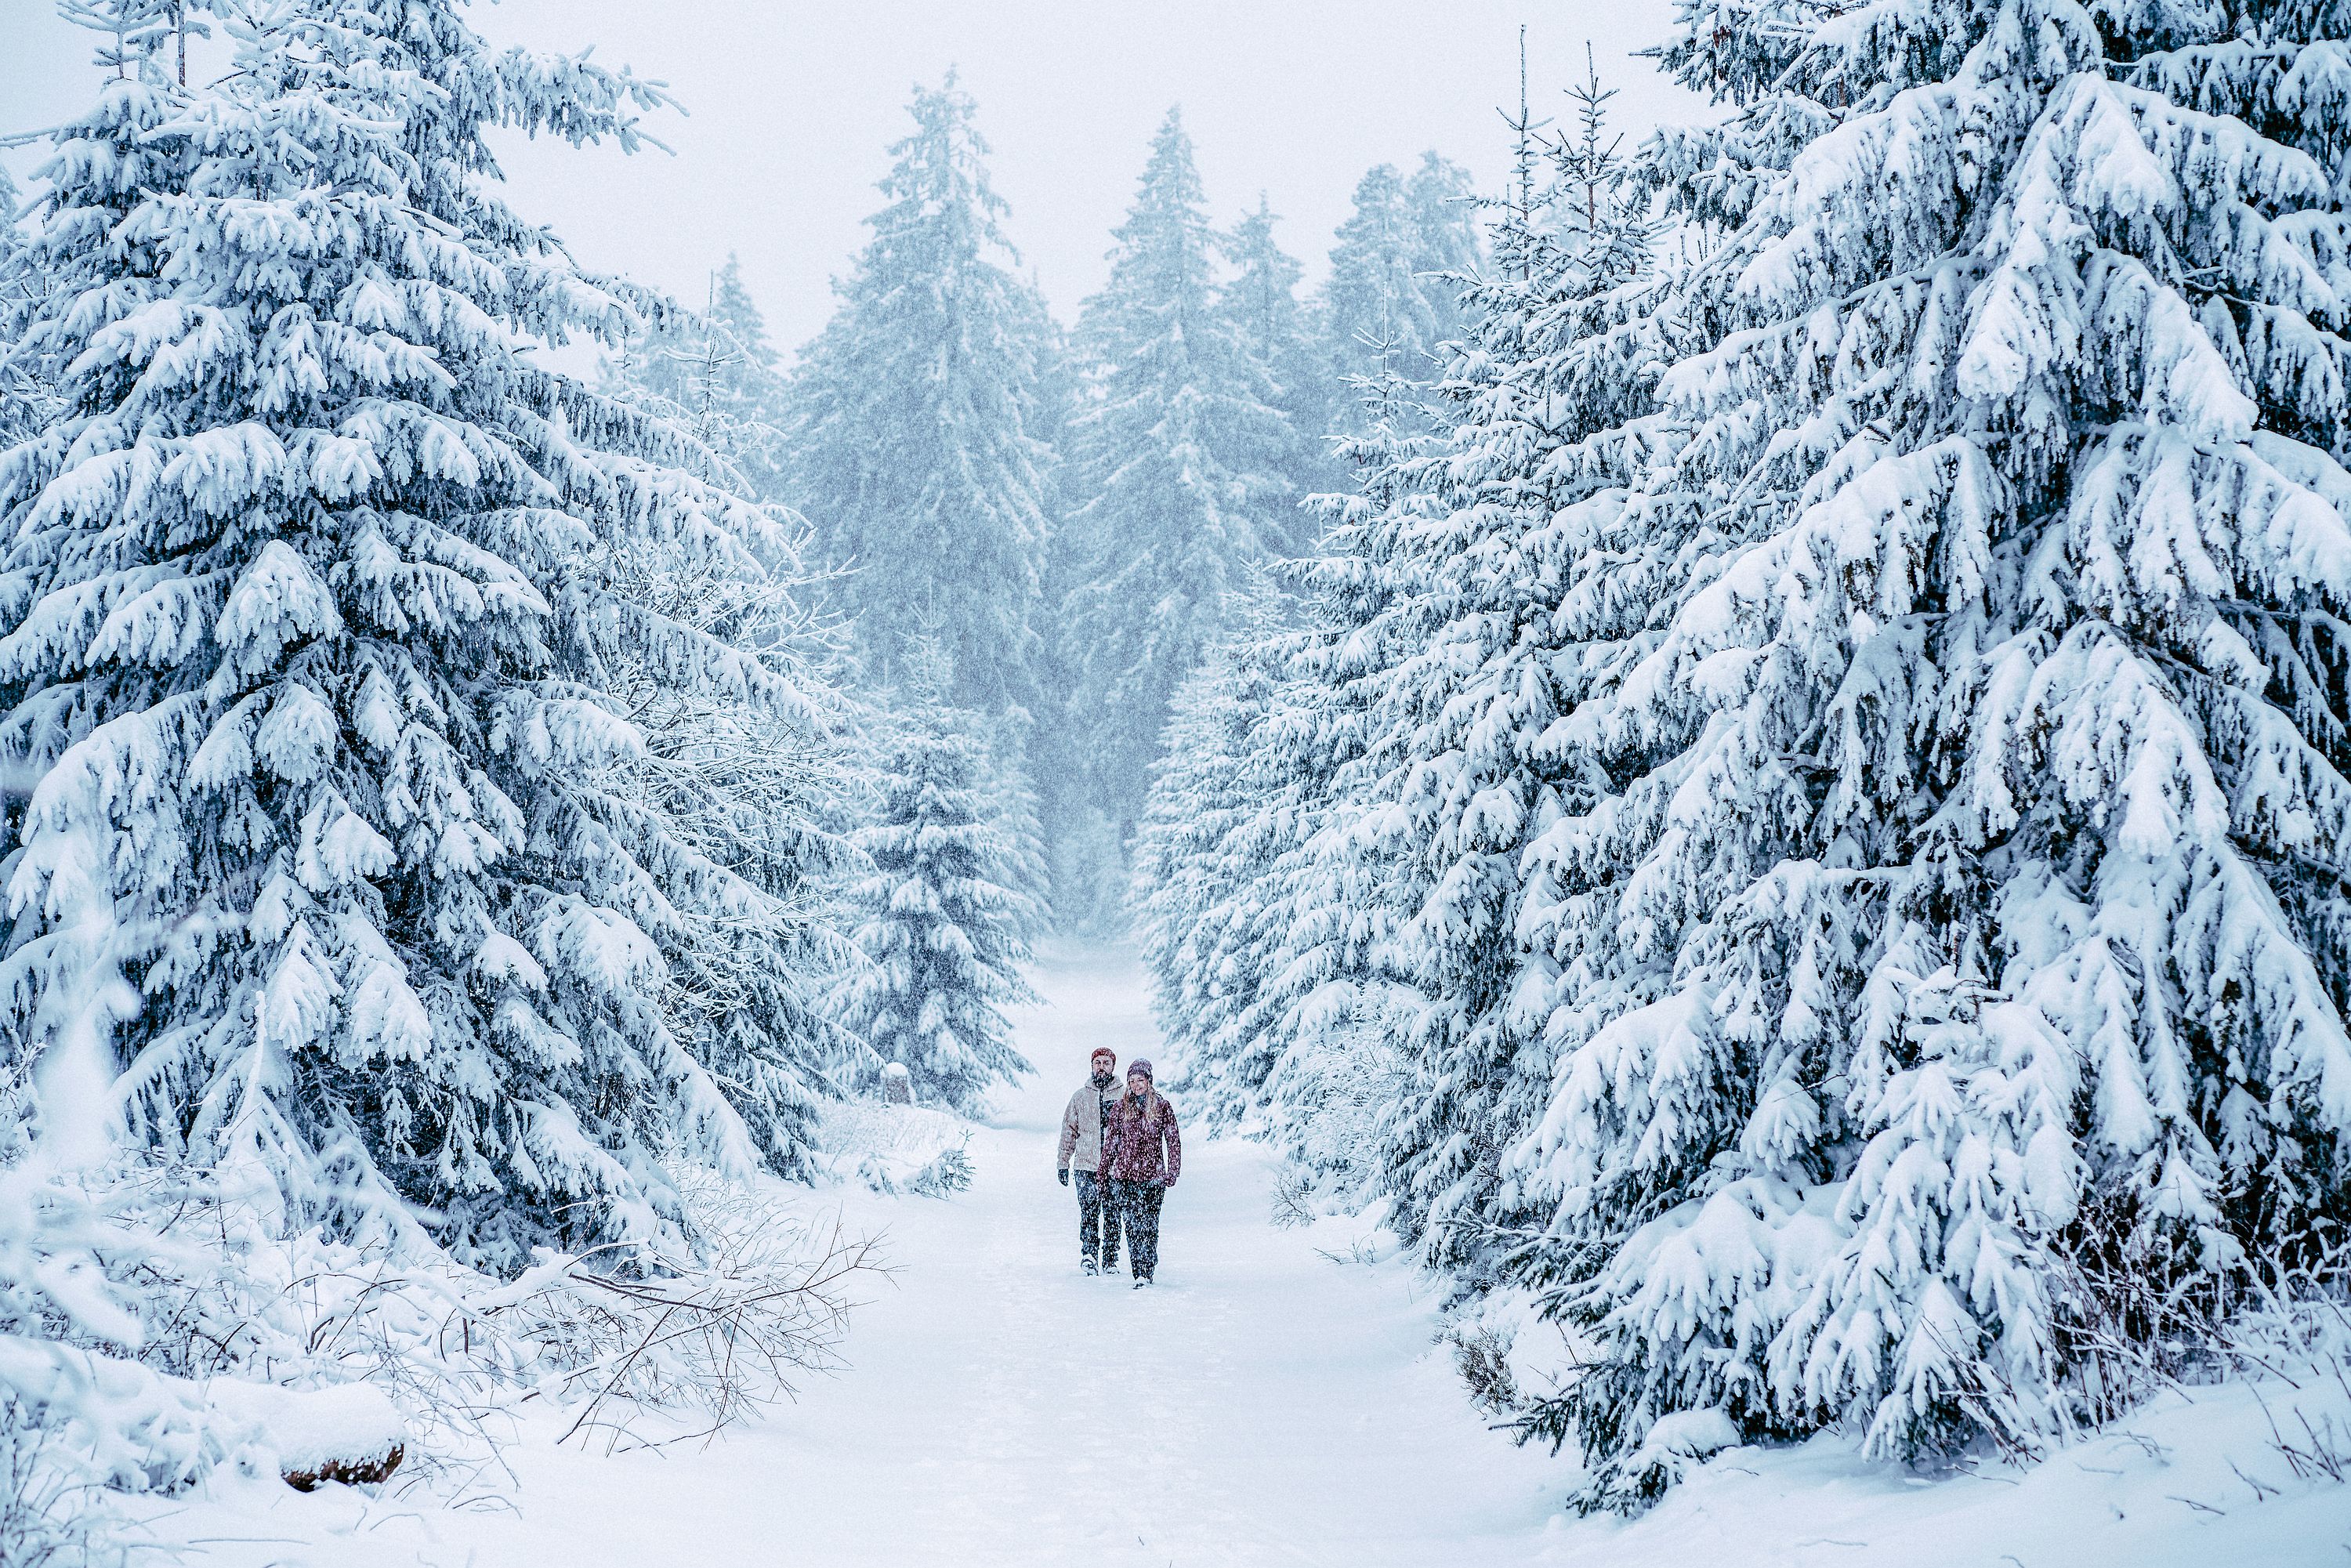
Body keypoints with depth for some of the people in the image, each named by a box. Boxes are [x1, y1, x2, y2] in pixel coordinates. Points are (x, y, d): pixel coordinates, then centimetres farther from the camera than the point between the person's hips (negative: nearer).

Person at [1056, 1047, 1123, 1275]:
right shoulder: (1080, 1097, 11)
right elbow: (1069, 1131, 14)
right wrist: (1063, 1163, 10)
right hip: (1086, 1166, 0)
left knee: (1112, 1216, 3)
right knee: (1089, 1212, -12)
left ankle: (1110, 1260, 10)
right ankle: (1089, 1255, -17)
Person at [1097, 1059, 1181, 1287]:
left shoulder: (1162, 1106, 3)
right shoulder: (1121, 1107, 8)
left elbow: (1173, 1141, 4)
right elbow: (1110, 1141, 14)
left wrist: (1172, 1172, -1)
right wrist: (1104, 1170, 14)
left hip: (1152, 1174, -2)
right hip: (1124, 1174, 2)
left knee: (1148, 1224, -8)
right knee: (1131, 1224, -1)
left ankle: (1145, 1273, -9)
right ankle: (1139, 1268, 7)